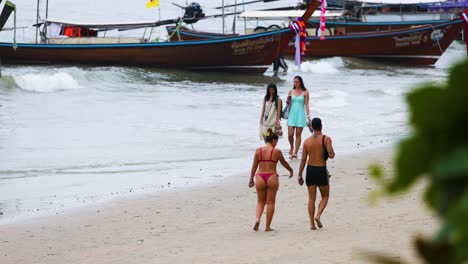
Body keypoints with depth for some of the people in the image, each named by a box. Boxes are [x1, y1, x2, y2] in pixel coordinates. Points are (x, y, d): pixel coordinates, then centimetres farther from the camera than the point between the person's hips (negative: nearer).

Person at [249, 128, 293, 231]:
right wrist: (291, 170, 30)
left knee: (260, 201, 16)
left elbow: (254, 166, 6)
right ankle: (268, 226, 9)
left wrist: (251, 179, 15)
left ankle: (257, 219, -9)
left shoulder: (258, 151, 2)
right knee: (270, 202, 8)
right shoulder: (276, 151, -4)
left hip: (260, 177, 2)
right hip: (272, 177, -2)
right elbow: (284, 163, 11)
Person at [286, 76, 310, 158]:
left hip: (300, 114, -2)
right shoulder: (291, 91, 9)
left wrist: (308, 116, -8)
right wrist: (288, 101, -7)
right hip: (292, 114, 2)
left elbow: (306, 105, -1)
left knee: (298, 134, -2)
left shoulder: (305, 92, 0)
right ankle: (292, 148, 23)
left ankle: (295, 152, 4)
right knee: (290, 134, -4)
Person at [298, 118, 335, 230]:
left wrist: (300, 175, 6)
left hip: (310, 170, 3)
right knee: (325, 196, 13)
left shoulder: (307, 141, 2)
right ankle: (318, 216, -9)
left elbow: (303, 160, 2)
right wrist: (332, 151, 9)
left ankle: (312, 223, 3)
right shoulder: (326, 139, -7)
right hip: (322, 170, -3)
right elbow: (331, 155, -16)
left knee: (311, 198, 7)